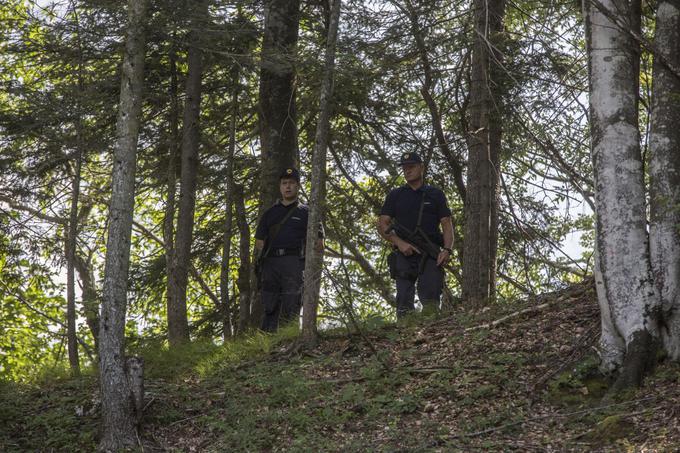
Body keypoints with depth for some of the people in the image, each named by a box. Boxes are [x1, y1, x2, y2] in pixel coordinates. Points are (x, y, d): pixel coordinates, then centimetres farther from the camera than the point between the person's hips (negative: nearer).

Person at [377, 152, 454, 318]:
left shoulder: (435, 195, 15)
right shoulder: (395, 195, 15)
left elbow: (447, 224, 10)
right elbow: (382, 225, 8)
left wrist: (447, 249, -9)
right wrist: (399, 242, -11)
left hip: (431, 253, -1)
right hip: (404, 253, 1)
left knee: (430, 300, -16)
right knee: (404, 300, -6)